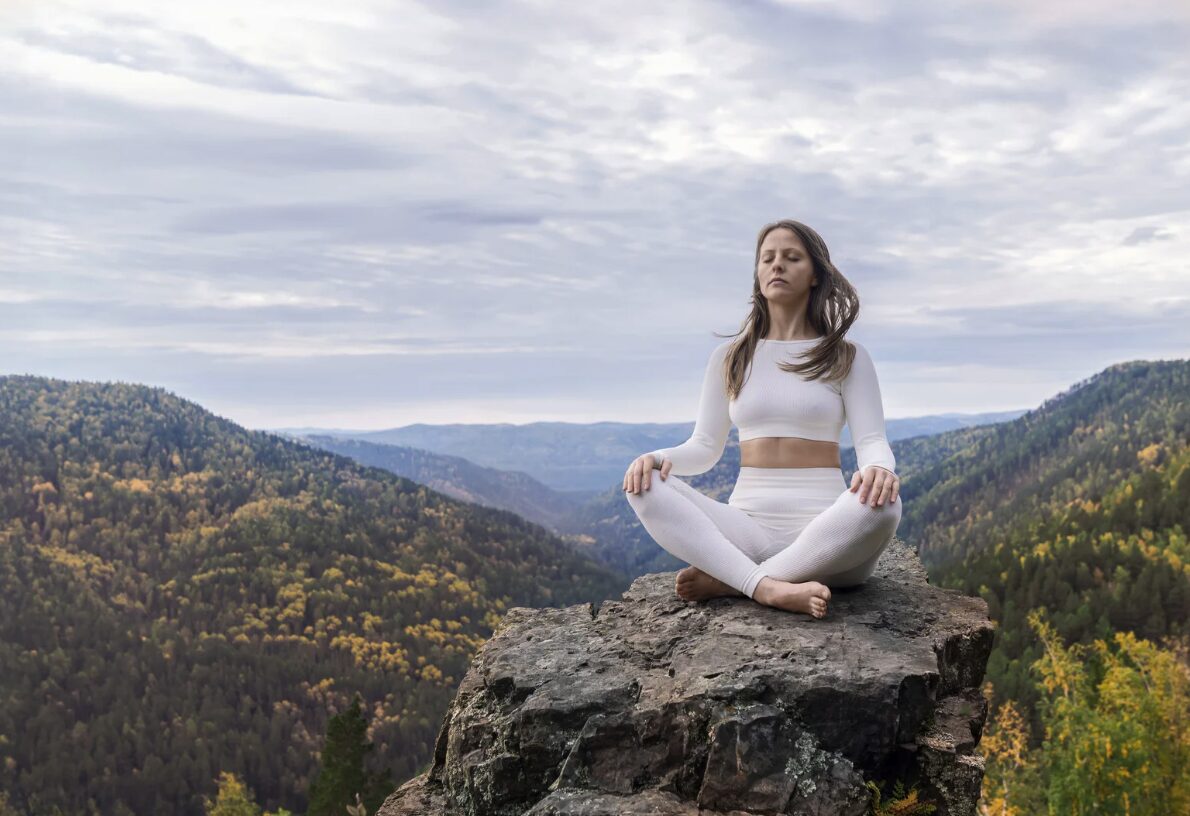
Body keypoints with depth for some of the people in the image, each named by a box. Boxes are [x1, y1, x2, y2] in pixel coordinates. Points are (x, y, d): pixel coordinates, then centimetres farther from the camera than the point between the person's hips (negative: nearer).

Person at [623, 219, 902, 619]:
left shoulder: (847, 357, 7)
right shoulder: (730, 357, 14)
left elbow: (872, 442, -2)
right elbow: (705, 447, 12)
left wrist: (879, 469, -27)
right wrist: (659, 457, -11)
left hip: (825, 531, -2)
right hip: (747, 529, 2)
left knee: (881, 505, -36)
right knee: (645, 488, -22)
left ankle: (727, 580, -26)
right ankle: (769, 587, -39)